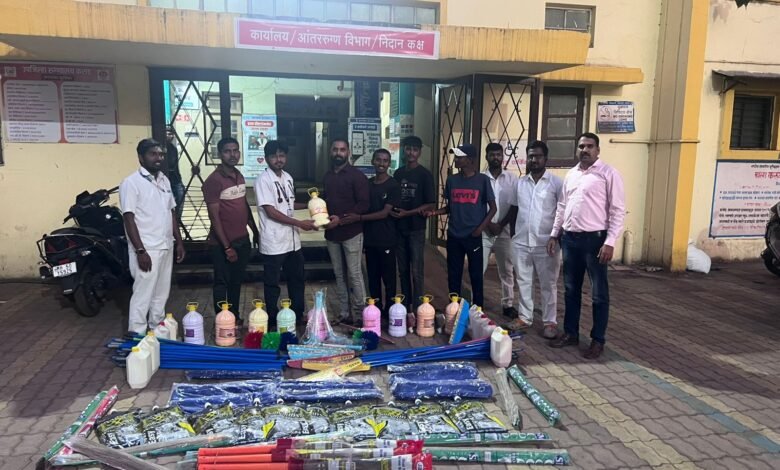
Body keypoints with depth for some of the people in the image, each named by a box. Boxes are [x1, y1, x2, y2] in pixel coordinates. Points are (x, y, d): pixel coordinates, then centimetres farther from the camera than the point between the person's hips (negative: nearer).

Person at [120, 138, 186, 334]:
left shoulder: (165, 180, 11)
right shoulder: (132, 182, -12)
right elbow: (129, 220, -15)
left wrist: (179, 241, 12)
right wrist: (140, 251, -20)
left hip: (166, 248, 8)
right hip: (147, 250, -7)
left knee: (161, 295, 16)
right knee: (142, 297, -2)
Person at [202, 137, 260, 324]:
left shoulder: (239, 176, 8)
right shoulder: (213, 181, -15)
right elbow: (214, 217, -17)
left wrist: (255, 231, 17)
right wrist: (226, 247, -18)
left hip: (243, 240, 7)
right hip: (222, 244, -7)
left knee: (236, 282, 17)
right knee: (222, 283, 5)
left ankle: (235, 318, 29)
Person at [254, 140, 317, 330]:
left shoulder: (288, 177, 9)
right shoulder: (263, 180, -15)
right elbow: (271, 211, -20)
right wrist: (300, 223, -20)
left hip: (292, 240, 8)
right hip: (274, 243, -7)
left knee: (297, 279, 18)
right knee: (272, 284, 6)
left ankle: (299, 315, 33)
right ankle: (272, 322, 19)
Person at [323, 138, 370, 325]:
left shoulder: (357, 176, -6)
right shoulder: (327, 176, 13)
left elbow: (363, 205, -12)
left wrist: (341, 219, -19)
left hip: (351, 232, -6)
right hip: (332, 233, 6)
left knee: (354, 275, -3)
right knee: (339, 275, 10)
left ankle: (360, 315, 6)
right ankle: (344, 314, 18)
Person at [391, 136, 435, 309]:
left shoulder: (425, 175, -6)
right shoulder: (398, 173, 9)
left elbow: (431, 205, -9)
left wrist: (407, 213, -16)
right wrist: (392, 210, -1)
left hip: (416, 228, -5)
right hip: (399, 228, 5)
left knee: (417, 271, -3)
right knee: (403, 270, 11)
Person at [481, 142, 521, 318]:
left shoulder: (511, 179, 3)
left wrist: (501, 224, -9)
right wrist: (488, 224, -12)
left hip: (505, 231, 2)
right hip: (483, 231, -1)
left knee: (507, 270, 10)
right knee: (478, 270, -1)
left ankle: (508, 304, 22)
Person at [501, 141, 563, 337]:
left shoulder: (556, 183, -6)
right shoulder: (519, 183, 7)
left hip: (546, 243, -4)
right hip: (521, 242, 4)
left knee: (548, 285, 6)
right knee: (523, 281, 13)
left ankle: (550, 322, 17)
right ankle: (525, 317, 26)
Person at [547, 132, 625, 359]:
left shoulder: (608, 174, -7)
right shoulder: (571, 174, 12)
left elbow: (618, 210, -10)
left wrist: (610, 242, -16)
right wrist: (554, 234, 12)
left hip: (595, 239, -6)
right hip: (570, 238, 6)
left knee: (599, 293, 4)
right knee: (571, 290, 14)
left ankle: (598, 340, 14)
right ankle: (570, 333, 27)